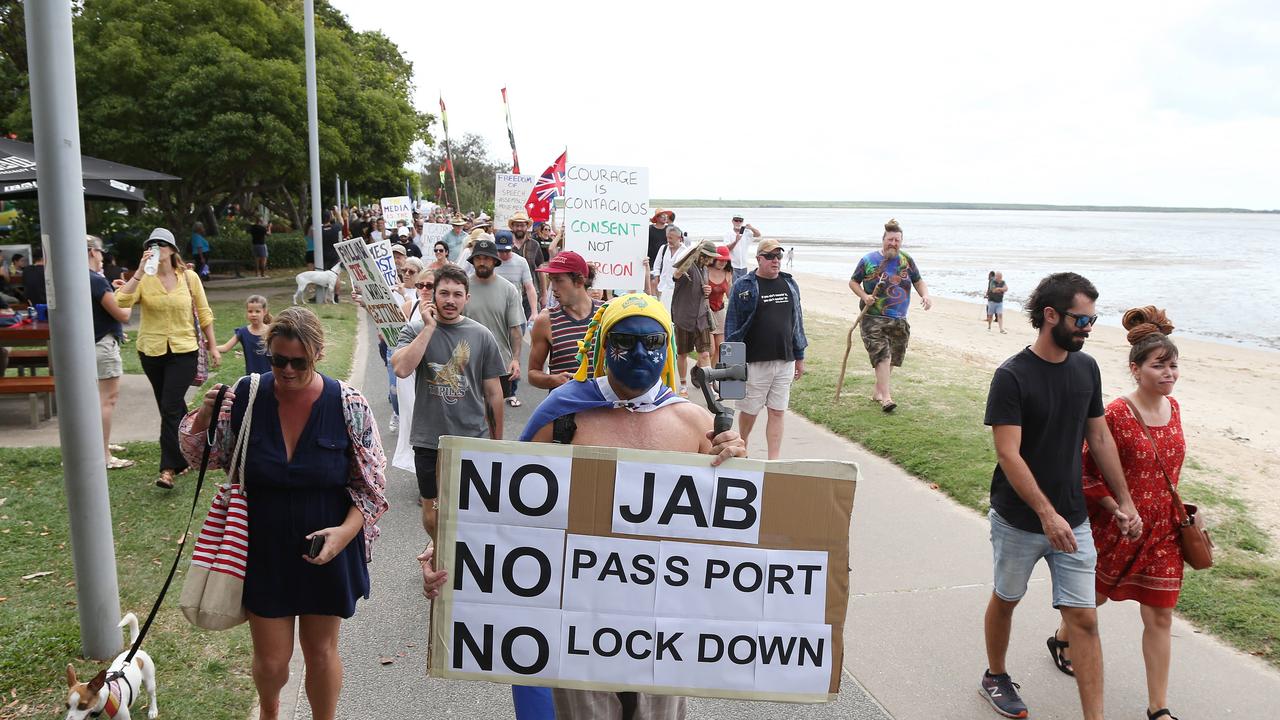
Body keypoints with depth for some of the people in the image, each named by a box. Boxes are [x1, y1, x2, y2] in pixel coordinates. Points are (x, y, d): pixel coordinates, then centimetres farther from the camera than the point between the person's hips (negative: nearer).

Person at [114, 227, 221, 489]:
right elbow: (122, 301, -22)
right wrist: (140, 271, -25)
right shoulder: (143, 279, -4)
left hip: (183, 351, -2)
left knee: (170, 408, -10)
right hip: (151, 351, 2)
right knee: (173, 407, 15)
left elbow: (204, 313, 5)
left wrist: (213, 346, 6)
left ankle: (169, 468, -6)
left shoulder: (189, 277, -2)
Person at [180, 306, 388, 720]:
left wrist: (347, 530, -22)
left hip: (326, 551, -1)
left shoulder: (349, 405, -13)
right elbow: (202, 457, 3)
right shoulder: (245, 397, -9)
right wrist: (205, 414, -17)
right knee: (271, 661, 10)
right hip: (264, 551, 1)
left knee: (321, 651, 15)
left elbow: (372, 487, -6)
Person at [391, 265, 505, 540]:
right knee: (431, 509, 14)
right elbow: (401, 369, -22)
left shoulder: (481, 335, 0)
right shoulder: (416, 329, -2)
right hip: (429, 440, 0)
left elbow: (493, 392, 5)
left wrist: (498, 439, 9)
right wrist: (430, 326, -18)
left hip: (473, 438, 0)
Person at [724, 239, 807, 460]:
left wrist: (799, 357, 15)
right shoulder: (743, 286, -4)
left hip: (785, 361, 4)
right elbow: (732, 324, -3)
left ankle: (774, 461, 10)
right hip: (754, 361, -4)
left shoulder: (790, 284, 11)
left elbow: (797, 321, 16)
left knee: (778, 412, 5)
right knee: (749, 411, 7)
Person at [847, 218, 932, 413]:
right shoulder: (868, 260, -3)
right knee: (882, 355, -17)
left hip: (899, 320, 5)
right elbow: (853, 282, 5)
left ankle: (878, 391, 30)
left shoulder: (906, 260, 6)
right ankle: (886, 397, -19)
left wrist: (925, 295, -5)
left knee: (892, 358, 13)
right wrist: (864, 296, -13)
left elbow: (918, 281, 15)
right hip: (874, 318, -5)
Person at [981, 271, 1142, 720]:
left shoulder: (1086, 368, 1)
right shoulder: (1012, 376, -17)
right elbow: (1008, 454, -22)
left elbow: (1100, 438, 10)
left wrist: (1124, 501, 10)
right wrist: (1046, 514, -28)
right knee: (1005, 600, 17)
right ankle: (995, 677, 40)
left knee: (1084, 619, 2)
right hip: (1018, 519, -4)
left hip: (1072, 519, 4)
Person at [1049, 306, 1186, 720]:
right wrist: (1119, 510, -20)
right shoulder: (1116, 415, -20)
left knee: (1160, 615, 7)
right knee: (1095, 594, 18)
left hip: (1162, 530, 5)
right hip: (1115, 527, -5)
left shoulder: (1172, 407, 1)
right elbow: (1087, 472, -16)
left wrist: (1177, 510, 15)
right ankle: (1062, 640, 48)